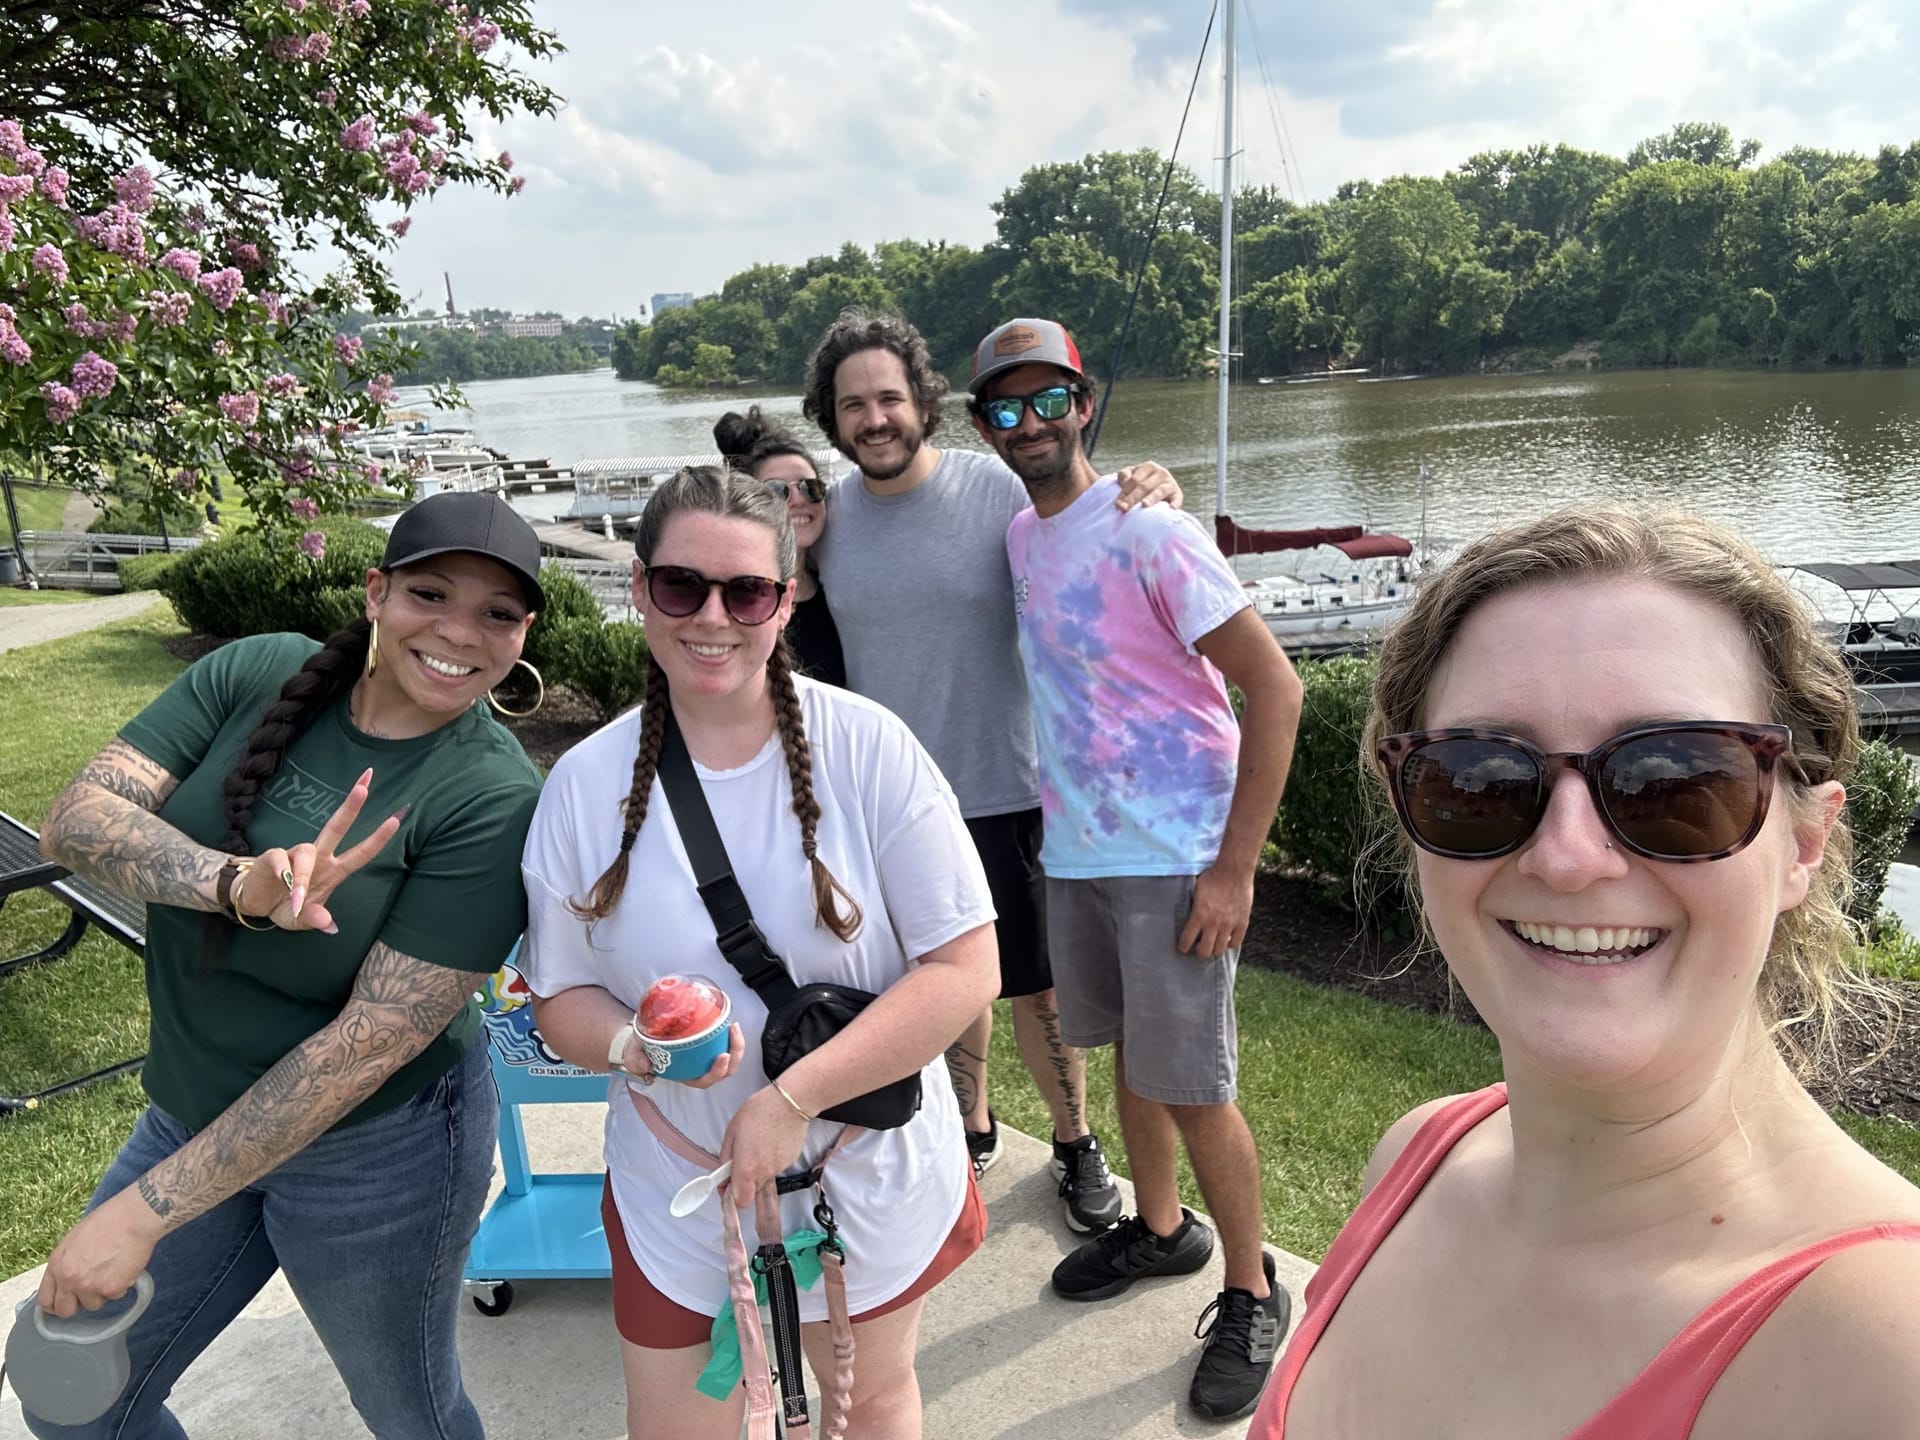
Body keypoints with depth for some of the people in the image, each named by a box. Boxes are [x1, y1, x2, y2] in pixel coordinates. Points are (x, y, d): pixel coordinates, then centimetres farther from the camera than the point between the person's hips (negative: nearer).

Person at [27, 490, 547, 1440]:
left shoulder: (494, 800, -23)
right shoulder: (259, 673, -9)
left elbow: (374, 1037, -24)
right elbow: (75, 822, -17)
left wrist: (141, 1213, -22)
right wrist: (243, 885, -36)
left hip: (373, 1149, -4)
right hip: (196, 1110, 5)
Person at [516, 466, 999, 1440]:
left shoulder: (867, 748, -16)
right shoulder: (586, 784, -8)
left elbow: (965, 969, -17)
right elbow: (560, 996, 0)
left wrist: (792, 1097, -22)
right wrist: (638, 1046, -23)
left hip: (869, 1173, -1)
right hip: (679, 1200, 1)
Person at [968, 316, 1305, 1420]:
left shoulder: (1148, 532, -16)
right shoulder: (1020, 536, 7)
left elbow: (1276, 687, -17)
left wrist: (1235, 868, -19)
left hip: (1173, 860, -7)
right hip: (1073, 851, 7)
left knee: (1193, 1088, 2)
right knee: (1128, 1052, 20)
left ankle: (1252, 1295, 23)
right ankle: (1161, 1229, 42)